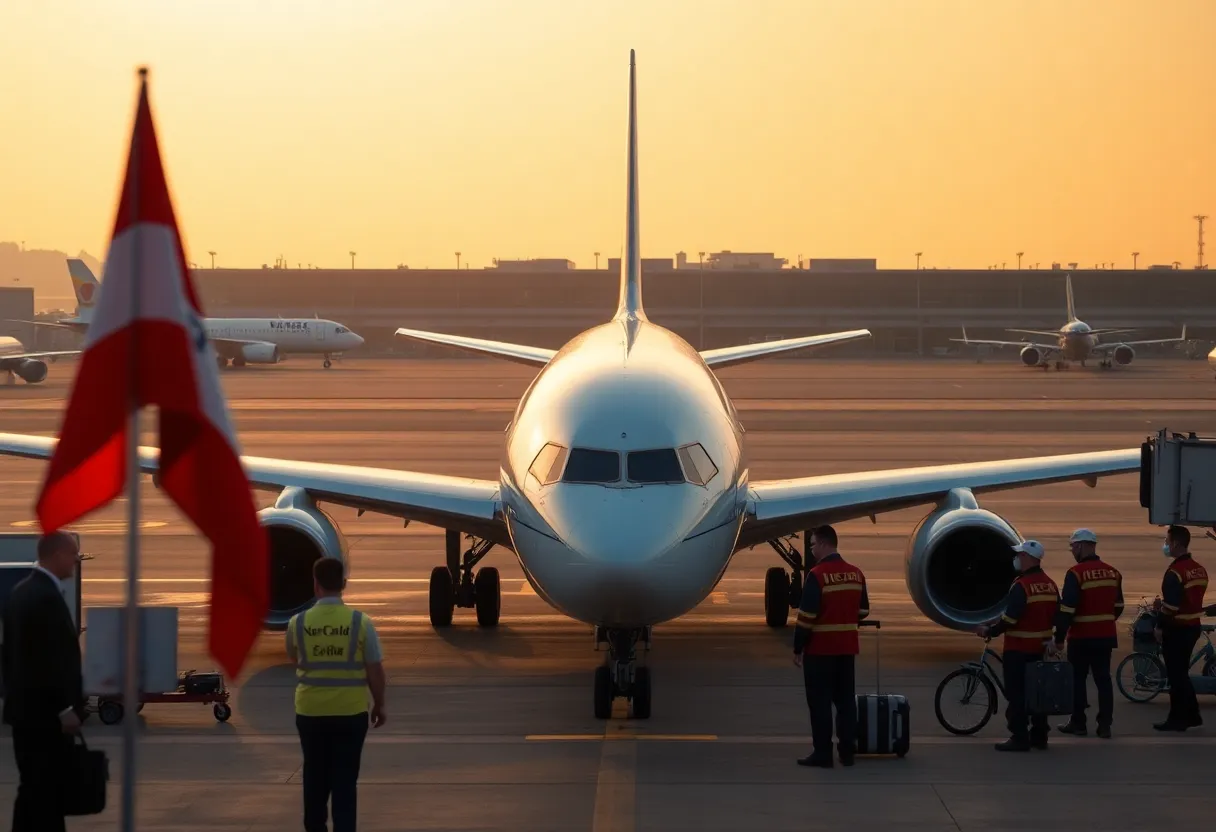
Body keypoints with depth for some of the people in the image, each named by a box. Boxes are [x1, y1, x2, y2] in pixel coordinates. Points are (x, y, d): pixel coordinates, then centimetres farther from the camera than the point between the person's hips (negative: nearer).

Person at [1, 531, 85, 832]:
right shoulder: (47, 597, -18)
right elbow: (53, 659, -22)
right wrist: (67, 708, -17)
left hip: (26, 707, 10)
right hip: (45, 711, -10)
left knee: (36, 788, 12)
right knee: (43, 789, -6)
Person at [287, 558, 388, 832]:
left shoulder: (298, 622, -6)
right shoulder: (360, 621, -11)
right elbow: (375, 669, -5)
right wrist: (379, 705, 9)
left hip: (311, 711, 2)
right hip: (350, 711, -2)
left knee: (315, 776, 16)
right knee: (345, 780, 4)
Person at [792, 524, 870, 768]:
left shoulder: (817, 575, -15)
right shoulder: (856, 574, 5)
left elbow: (806, 616, -16)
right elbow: (863, 611, 12)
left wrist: (797, 648, -9)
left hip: (820, 649, -6)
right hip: (847, 648, 6)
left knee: (820, 702, -1)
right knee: (846, 699, 11)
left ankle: (823, 753, 0)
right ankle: (847, 751, 13)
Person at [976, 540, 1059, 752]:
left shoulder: (1022, 585, -18)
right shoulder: (1050, 585, 8)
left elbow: (1010, 619, -21)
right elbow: (1056, 616, 12)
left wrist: (989, 631, -9)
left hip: (1019, 649, -8)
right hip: (1041, 647, 8)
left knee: (1017, 694, -3)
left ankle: (1019, 738, -3)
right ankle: (1039, 735, 17)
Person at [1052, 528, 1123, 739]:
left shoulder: (1076, 573, -15)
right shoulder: (1112, 573, 6)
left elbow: (1067, 609, -18)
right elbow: (1118, 606, 14)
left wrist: (1059, 637, -13)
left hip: (1082, 637, -6)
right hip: (1106, 635, 6)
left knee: (1077, 679, 6)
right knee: (1103, 679, 8)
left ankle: (1078, 724, 11)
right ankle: (1104, 725, 6)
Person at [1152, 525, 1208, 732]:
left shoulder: (1175, 572, -19)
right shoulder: (1199, 570, 9)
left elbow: (1170, 605, -22)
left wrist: (1160, 627, -12)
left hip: (1177, 629, -9)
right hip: (1193, 626, 9)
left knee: (1175, 674, -1)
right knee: (1182, 672, 18)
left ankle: (1177, 719, 3)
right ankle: (1191, 715, 22)